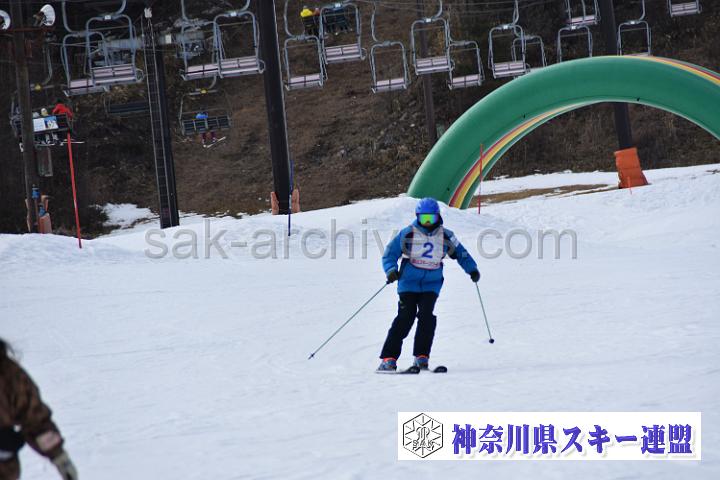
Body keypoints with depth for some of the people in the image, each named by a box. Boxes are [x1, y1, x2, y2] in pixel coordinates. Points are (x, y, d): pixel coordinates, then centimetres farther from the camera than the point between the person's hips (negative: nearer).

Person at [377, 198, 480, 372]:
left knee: (426, 316, -18)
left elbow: (460, 253, 18)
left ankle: (421, 357, -11)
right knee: (405, 317, -13)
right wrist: (391, 270, -17)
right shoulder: (407, 234, -2)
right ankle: (389, 358, -11)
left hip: (431, 284, 2)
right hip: (409, 283, -2)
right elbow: (390, 253, 1)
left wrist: (472, 269, 5)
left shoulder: (445, 236, 5)